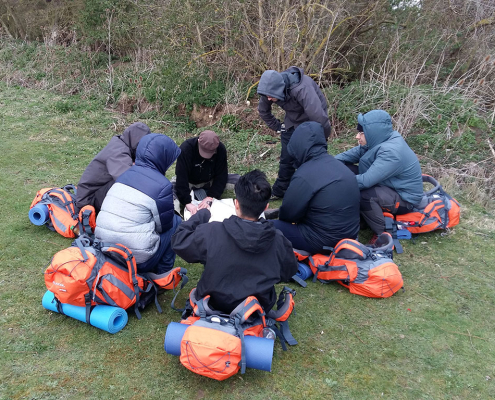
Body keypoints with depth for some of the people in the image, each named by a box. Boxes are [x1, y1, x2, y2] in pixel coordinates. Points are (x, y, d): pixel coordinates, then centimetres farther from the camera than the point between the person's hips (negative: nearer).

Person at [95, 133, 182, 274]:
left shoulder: (126, 174, 5)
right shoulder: (162, 186, -14)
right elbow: (165, 225, -5)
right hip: (137, 261, -7)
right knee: (176, 222, 12)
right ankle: (163, 273, 16)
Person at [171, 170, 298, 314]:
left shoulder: (211, 233, -26)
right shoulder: (278, 241, -19)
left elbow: (179, 242, -9)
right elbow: (289, 273, -1)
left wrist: (202, 214, 3)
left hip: (214, 305, -1)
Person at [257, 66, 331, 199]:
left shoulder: (302, 89, -40)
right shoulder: (271, 88, -18)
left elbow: (319, 117, -40)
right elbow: (263, 110, 3)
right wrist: (277, 127, 3)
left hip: (312, 123, -5)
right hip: (292, 122, 5)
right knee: (286, 158, 7)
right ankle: (280, 190, 23)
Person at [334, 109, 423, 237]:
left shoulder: (391, 152, -30)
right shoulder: (378, 141, -4)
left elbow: (366, 180, -34)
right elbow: (353, 154, 1)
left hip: (404, 199, -9)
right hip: (389, 187, 9)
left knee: (361, 194, -35)